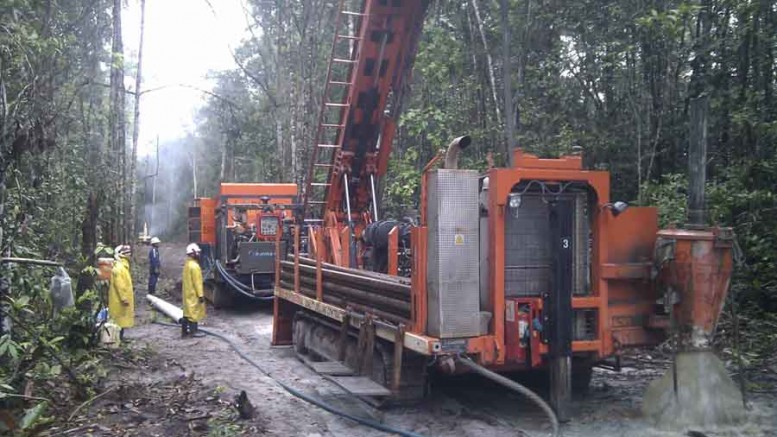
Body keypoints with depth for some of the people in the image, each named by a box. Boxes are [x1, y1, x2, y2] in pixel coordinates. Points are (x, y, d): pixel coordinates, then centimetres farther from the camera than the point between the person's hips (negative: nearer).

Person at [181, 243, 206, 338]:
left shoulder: (187, 264, 12)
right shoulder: (194, 266, -20)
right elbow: (197, 282, -21)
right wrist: (200, 295, -18)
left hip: (187, 293, 10)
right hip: (193, 294, -10)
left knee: (187, 311, 14)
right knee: (194, 311, -3)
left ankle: (184, 331, 17)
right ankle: (193, 331, 1)